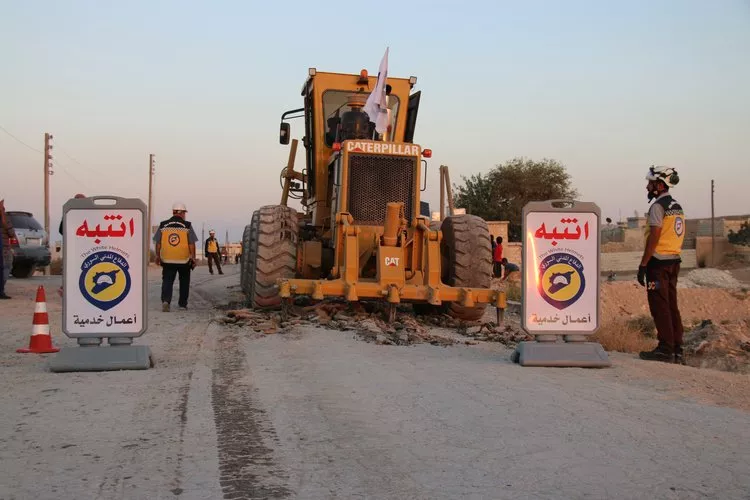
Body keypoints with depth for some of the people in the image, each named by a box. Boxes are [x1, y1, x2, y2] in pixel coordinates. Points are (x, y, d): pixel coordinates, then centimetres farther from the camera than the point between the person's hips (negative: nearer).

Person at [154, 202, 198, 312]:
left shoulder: (163, 225, 2)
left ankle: (165, 300, -17)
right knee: (184, 282, 15)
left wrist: (157, 256, 15)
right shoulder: (187, 226, -4)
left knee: (167, 281, 4)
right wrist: (193, 258, 2)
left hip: (167, 259, 1)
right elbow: (191, 244, -5)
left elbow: (158, 243, 5)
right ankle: (182, 304, 19)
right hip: (184, 260, -1)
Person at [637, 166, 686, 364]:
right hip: (674, 261, 9)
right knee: (671, 305, 10)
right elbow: (678, 237, 17)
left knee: (659, 306, -6)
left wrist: (643, 264, -16)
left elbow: (654, 238, -17)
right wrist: (673, 255, 20)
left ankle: (666, 349, -7)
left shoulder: (658, 206, -12)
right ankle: (677, 349, 12)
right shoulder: (677, 207, 16)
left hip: (659, 261, -9)